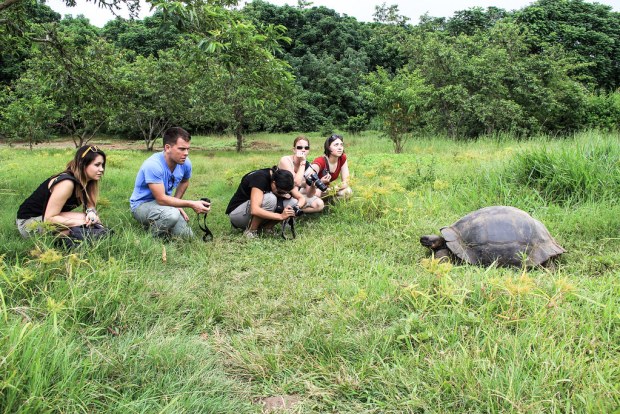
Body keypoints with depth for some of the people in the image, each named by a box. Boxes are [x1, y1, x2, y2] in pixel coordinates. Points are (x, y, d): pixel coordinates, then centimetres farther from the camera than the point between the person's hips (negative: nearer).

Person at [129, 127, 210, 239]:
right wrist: (191, 204, -30)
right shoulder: (153, 165, -30)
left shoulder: (185, 163, -9)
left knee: (187, 235, -2)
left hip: (162, 203, 7)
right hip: (142, 204, -7)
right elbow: (161, 199, -30)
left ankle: (156, 224, 21)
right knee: (172, 214, -37)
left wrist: (176, 202, 7)